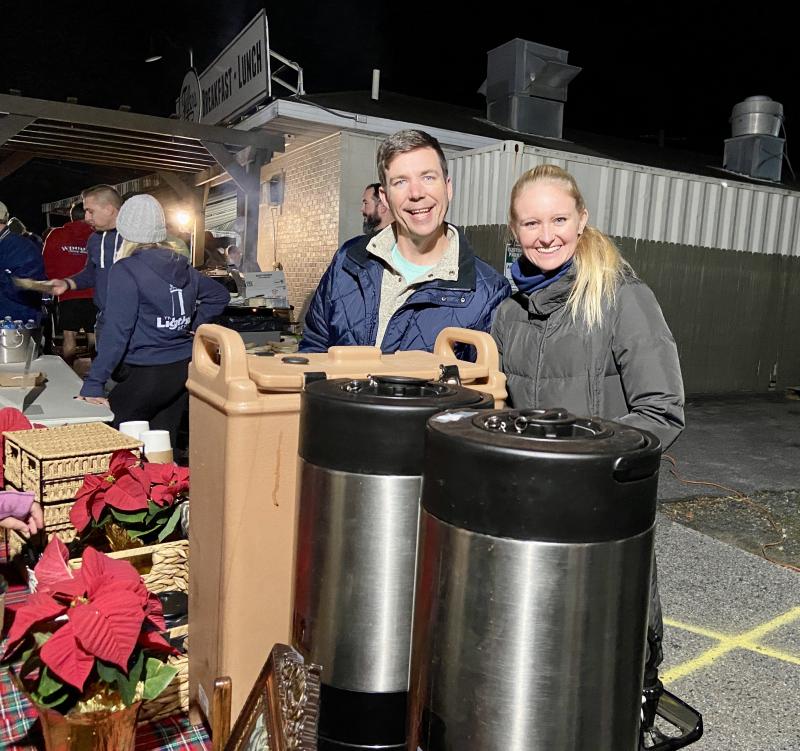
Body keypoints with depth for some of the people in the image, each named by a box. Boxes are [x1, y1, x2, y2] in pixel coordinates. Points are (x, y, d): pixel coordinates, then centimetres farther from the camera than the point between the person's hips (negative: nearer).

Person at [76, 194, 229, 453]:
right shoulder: (182, 267, 8)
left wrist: (93, 384, -14)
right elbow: (220, 295, 21)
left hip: (146, 375, -7)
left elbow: (116, 332, -17)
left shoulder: (126, 270, -12)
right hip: (184, 370, 7)